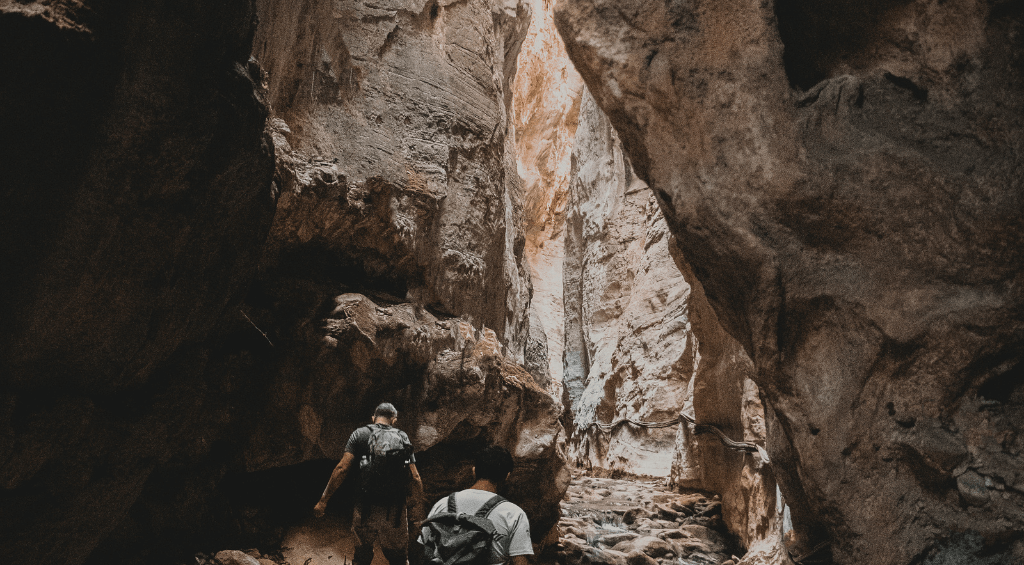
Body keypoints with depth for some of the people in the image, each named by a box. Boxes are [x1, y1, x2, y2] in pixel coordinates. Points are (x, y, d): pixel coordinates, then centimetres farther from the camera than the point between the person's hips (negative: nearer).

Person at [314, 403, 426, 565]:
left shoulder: (360, 434, 4)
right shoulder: (403, 438, 8)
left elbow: (342, 469, -6)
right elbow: (415, 479, 3)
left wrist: (323, 501, 0)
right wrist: (417, 517, 6)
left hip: (366, 510, -1)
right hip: (396, 513, 1)